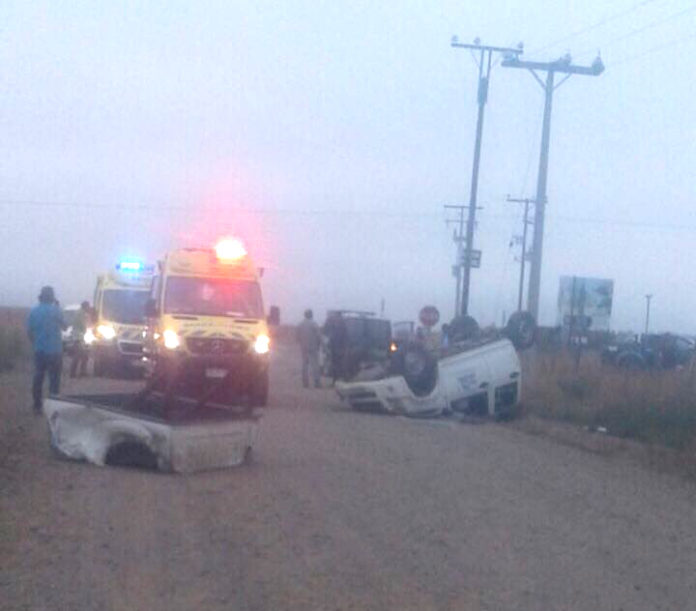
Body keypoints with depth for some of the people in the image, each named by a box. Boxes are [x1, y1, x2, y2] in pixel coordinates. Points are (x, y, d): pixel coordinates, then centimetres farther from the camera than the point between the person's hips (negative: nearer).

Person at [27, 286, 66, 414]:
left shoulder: (34, 311, 0)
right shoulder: (55, 310, -10)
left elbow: (29, 330, 4)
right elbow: (63, 326, 3)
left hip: (39, 350, 3)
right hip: (54, 350, -3)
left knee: (38, 378, 8)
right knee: (54, 378, 4)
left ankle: (37, 406, 9)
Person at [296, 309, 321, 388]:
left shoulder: (300, 325, 4)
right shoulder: (314, 325, -11)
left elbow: (298, 338, 6)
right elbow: (319, 337, -10)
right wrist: (318, 345, 6)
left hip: (303, 348, 4)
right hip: (313, 348, -4)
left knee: (305, 365, 10)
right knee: (315, 365, -2)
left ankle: (305, 383, 8)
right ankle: (317, 383, -6)